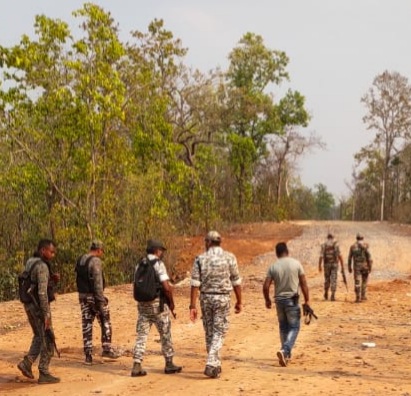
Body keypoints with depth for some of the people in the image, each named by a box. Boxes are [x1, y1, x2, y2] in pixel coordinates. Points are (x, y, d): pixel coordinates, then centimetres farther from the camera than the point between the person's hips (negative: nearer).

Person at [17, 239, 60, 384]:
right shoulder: (42, 266, -19)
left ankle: (27, 363, 13)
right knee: (48, 340, 0)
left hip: (29, 305, 9)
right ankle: (44, 374, 4)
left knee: (39, 337, 23)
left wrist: (52, 279, 7)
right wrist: (46, 314, -24)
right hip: (39, 306, -9)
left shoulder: (30, 263, 12)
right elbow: (42, 292, -25)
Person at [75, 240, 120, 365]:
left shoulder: (80, 260, 10)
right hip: (94, 296, -7)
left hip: (82, 296, 7)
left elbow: (78, 279, 13)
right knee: (105, 323, 10)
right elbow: (98, 283, -20)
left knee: (86, 325, 7)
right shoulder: (96, 261, -15)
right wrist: (101, 301, -19)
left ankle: (88, 355, 7)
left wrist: (82, 293, 18)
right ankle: (107, 349, 13)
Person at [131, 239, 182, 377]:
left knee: (141, 335, 5)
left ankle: (136, 366, -2)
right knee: (165, 335, 10)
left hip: (142, 304, 6)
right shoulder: (158, 264, -12)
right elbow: (166, 287, -18)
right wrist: (171, 303, -5)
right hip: (158, 304, -5)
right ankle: (169, 364, 19)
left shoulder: (139, 265, 9)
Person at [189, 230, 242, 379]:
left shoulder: (200, 259, -2)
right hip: (222, 298, -2)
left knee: (209, 332, 14)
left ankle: (215, 365, 22)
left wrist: (193, 305, -4)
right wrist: (239, 301, 9)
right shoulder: (229, 257, -3)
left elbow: (195, 284, -6)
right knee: (219, 332, 2)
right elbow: (236, 282, -1)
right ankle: (211, 364, -12)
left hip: (205, 298, 2)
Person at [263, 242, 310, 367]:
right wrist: (307, 300, 3)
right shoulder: (296, 264, -5)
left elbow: (265, 286, -4)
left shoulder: (273, 267, -2)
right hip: (292, 300, -3)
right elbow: (303, 284, -5)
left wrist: (267, 300, 12)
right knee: (294, 327, 4)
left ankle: (286, 354, 25)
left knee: (283, 327, 17)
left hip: (279, 300, 3)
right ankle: (284, 351, -16)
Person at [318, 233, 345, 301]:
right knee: (333, 280, -1)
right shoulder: (336, 244, -4)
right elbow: (339, 256, -10)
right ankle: (332, 296, -9)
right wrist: (342, 266, -6)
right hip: (334, 264, -2)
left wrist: (319, 266, 2)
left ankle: (326, 295, 26)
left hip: (327, 264, 2)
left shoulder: (323, 245, -1)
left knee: (327, 279, 17)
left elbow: (321, 256, -6)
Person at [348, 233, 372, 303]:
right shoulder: (365, 245, -5)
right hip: (364, 266, -1)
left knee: (357, 282, -1)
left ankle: (358, 298, -7)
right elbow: (369, 256, -9)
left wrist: (349, 267, 14)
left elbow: (350, 258, 6)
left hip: (356, 266, 1)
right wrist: (370, 267, -6)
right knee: (364, 281, 16)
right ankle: (363, 296, 16)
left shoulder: (352, 246, 4)